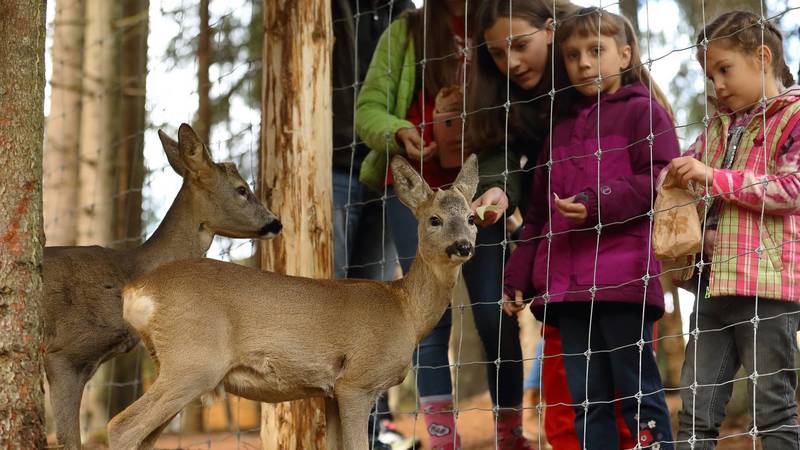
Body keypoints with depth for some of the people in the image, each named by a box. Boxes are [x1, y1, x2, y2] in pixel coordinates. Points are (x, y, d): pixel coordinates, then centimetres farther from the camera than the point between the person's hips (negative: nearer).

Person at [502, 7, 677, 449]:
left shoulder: (642, 110, 4)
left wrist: (598, 203, -19)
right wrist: (518, 275, 18)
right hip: (568, 284, 7)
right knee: (586, 397, 5)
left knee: (637, 389, -7)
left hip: (623, 279, -7)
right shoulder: (562, 129, 25)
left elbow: (658, 181, -10)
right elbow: (539, 210, 25)